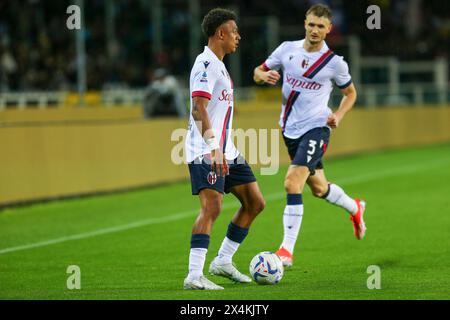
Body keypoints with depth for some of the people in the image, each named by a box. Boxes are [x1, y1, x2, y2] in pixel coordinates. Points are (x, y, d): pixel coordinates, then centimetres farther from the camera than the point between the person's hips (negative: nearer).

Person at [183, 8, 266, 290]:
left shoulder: (218, 65, 20)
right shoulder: (206, 64, -13)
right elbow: (199, 109, -24)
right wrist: (213, 148, -32)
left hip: (225, 151, 10)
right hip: (205, 153, -10)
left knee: (255, 202, 10)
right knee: (212, 207, -20)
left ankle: (223, 261, 18)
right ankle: (194, 275, -22)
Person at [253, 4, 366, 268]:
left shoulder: (334, 62, -8)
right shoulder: (288, 49, 0)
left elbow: (350, 93, 8)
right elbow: (258, 72, 9)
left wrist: (338, 115, -10)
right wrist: (264, 76, -15)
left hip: (316, 129, -5)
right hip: (290, 129, 5)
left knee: (292, 183, -22)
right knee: (318, 187, 20)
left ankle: (287, 250, -18)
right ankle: (355, 208, 51)